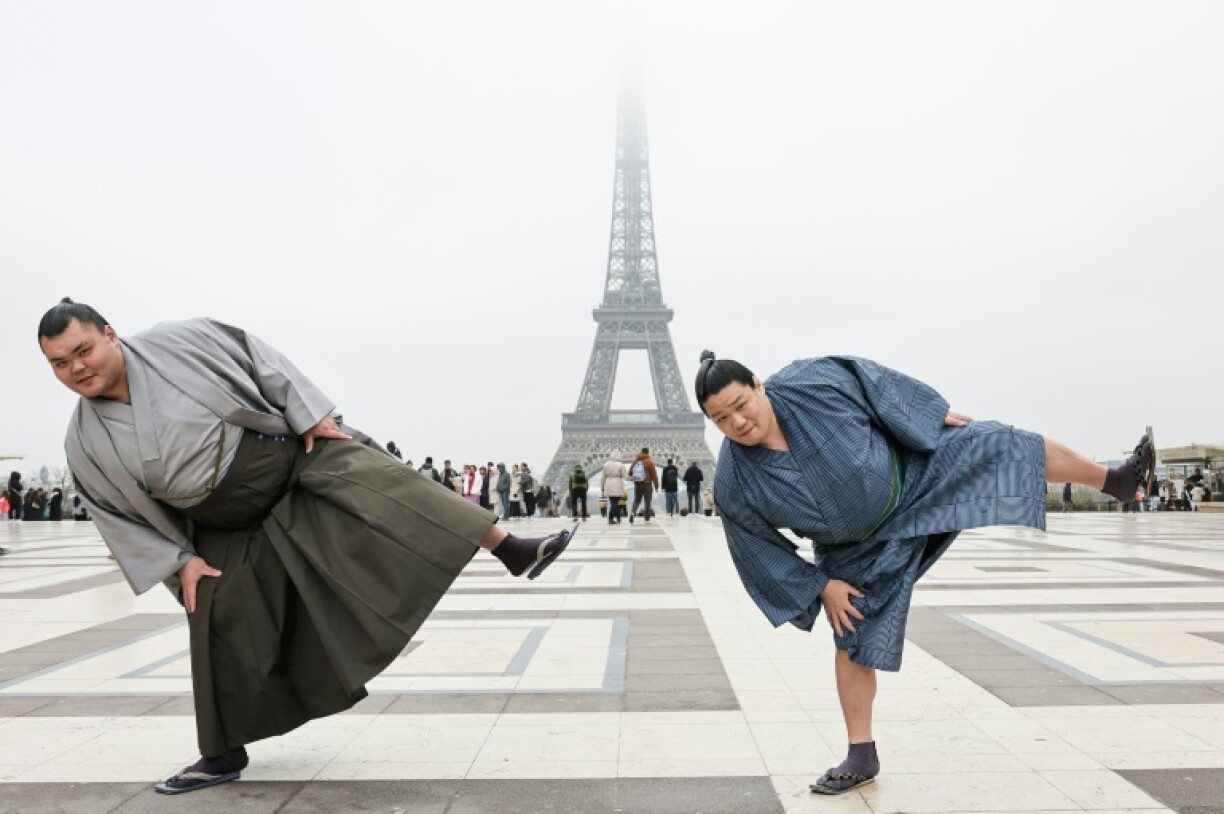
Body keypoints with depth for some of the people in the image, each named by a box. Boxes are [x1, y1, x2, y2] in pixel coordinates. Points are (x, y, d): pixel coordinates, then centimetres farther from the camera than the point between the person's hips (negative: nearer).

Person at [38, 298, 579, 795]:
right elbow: (122, 518, 4)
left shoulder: (177, 343, -16)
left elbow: (259, 361, -8)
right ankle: (224, 754, 25)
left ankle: (513, 550, -31)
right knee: (220, 632, 7)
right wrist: (180, 560, -3)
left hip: (295, 455, -4)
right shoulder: (85, 444, -6)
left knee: (380, 481, -27)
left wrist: (312, 416, -13)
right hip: (232, 531, 4)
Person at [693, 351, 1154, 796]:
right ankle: (861, 757, 20)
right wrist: (820, 586, -9)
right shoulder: (735, 483, -25)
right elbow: (762, 550, -11)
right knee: (855, 641, 5)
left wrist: (935, 410, -3)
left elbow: (867, 377, -11)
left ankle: (1116, 482, 21)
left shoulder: (809, 383, -29)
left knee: (1007, 450, -6)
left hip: (913, 469, 0)